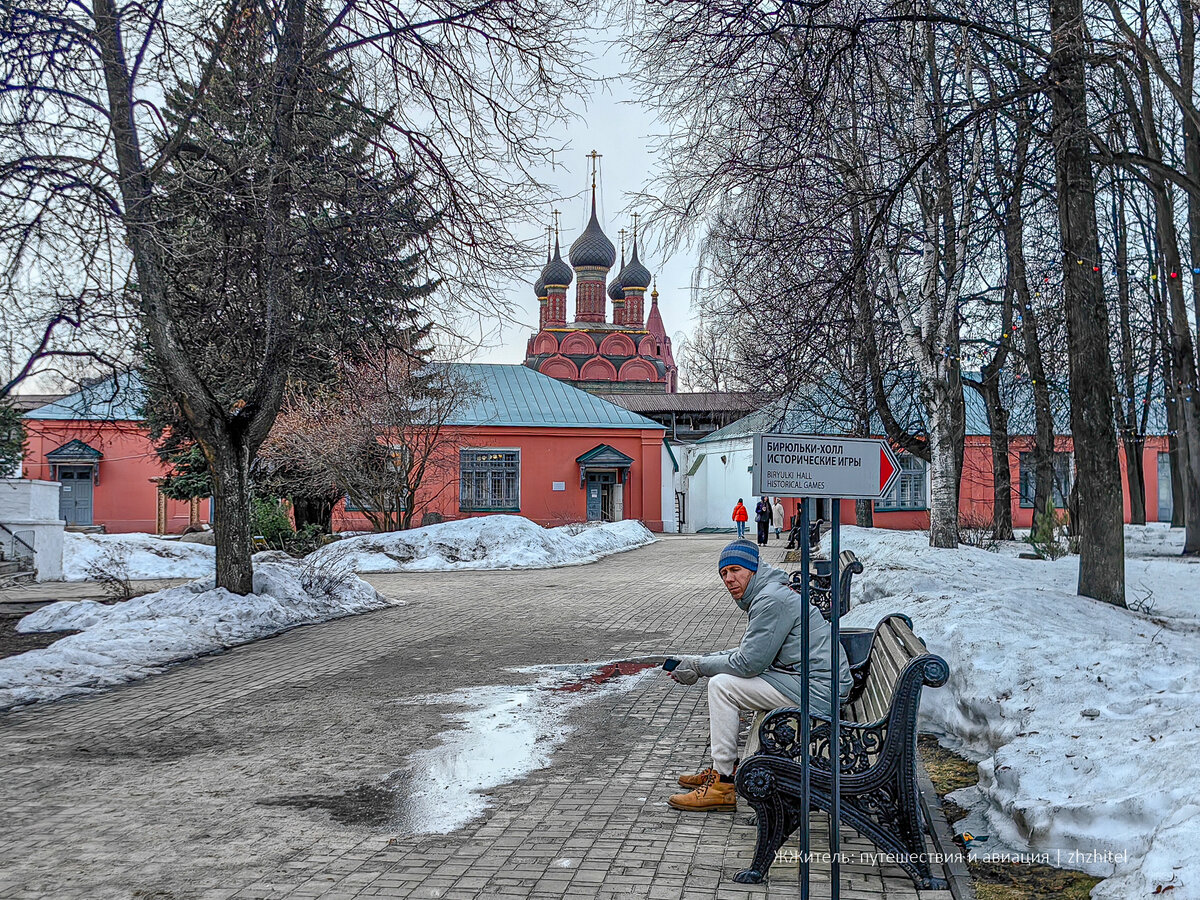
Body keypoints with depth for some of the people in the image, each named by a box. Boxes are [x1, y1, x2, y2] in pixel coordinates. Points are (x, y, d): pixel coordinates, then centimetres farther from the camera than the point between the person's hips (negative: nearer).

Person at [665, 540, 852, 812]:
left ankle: (722, 785, -8)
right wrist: (701, 661, 10)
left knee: (721, 685, -12)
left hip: (816, 688, -11)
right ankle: (724, 767, 18)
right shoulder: (765, 594, 15)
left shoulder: (771, 600, -18)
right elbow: (749, 652, 21)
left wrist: (699, 666, -7)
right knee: (720, 675, 14)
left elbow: (748, 663, -20)